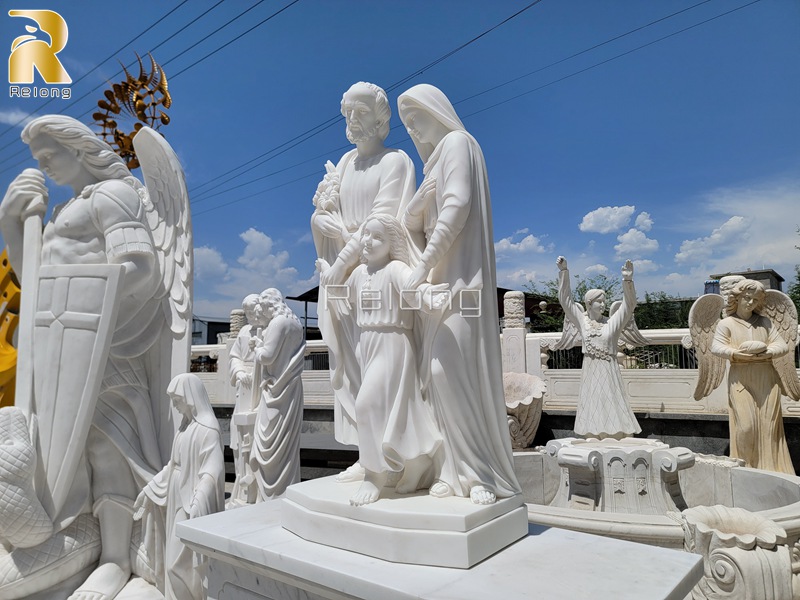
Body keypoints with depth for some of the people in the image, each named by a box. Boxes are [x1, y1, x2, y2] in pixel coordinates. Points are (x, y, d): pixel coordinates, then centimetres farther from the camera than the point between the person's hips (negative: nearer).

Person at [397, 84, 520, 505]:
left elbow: (457, 208, -17)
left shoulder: (457, 143, -1)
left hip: (459, 276, -9)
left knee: (451, 369, -15)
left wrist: (423, 265, -22)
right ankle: (456, 469, 6)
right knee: (438, 371, 2)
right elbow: (415, 221, 20)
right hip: (440, 278, 9)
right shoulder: (438, 155, 26)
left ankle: (479, 473, -6)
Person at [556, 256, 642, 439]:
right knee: (593, 411, 7)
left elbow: (628, 305, -10)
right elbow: (565, 299, 3)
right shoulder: (582, 321, 3)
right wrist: (563, 271, -2)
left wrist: (627, 281, -26)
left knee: (611, 410, -2)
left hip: (608, 372, -1)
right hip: (590, 372, 2)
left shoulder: (613, 323, 0)